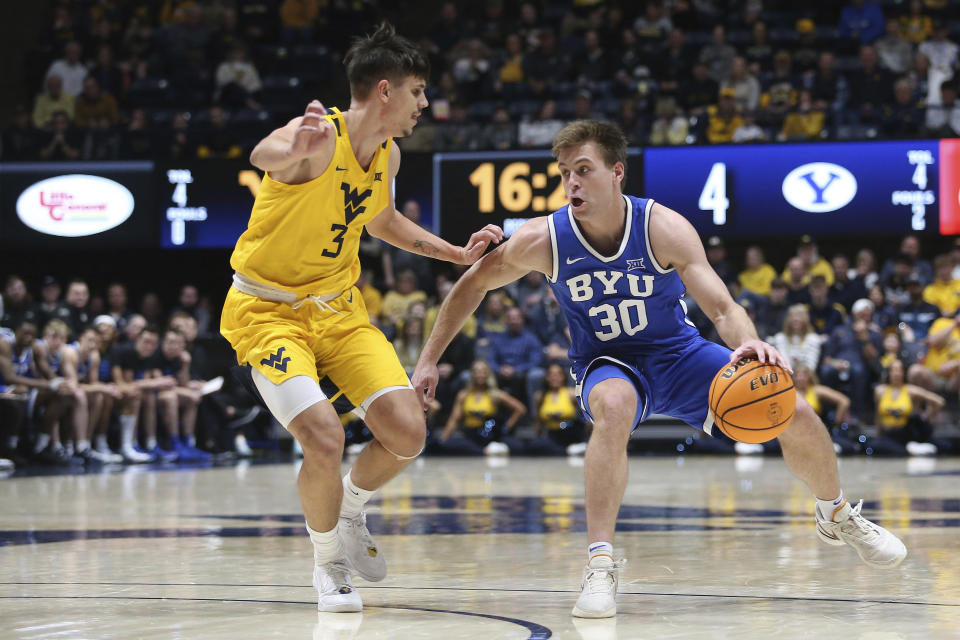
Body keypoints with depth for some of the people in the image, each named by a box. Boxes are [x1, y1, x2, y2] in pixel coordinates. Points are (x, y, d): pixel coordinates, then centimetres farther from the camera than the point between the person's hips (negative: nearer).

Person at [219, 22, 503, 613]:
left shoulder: (388, 154, 2)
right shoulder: (322, 138, -23)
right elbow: (262, 156, -47)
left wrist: (458, 254, 14)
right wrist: (294, 149, -71)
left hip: (339, 307, 7)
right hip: (269, 309, -7)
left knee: (407, 435, -6)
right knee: (326, 440, -24)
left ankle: (350, 509, 26)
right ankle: (328, 561, 3)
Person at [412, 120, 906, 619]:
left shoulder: (664, 228, -22)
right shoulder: (542, 240, -19)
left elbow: (722, 307, -28)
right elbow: (473, 284, -3)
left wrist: (749, 343, -50)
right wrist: (429, 360, -4)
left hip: (679, 353, 2)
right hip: (608, 365, -1)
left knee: (794, 414, -8)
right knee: (614, 407, -40)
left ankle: (837, 517, 24)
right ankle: (600, 564, -35)